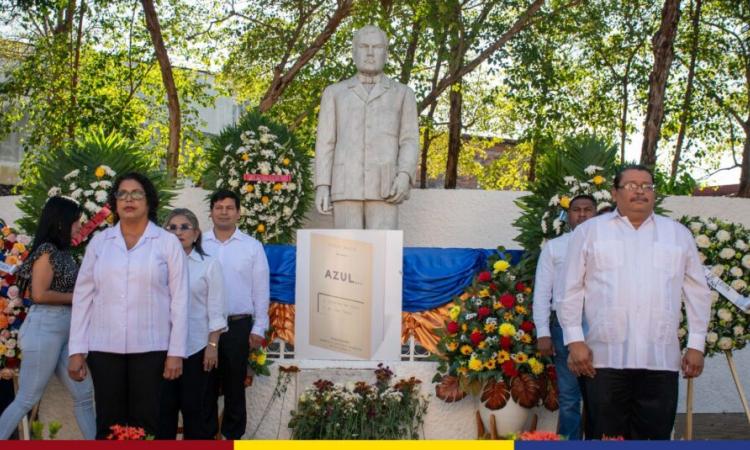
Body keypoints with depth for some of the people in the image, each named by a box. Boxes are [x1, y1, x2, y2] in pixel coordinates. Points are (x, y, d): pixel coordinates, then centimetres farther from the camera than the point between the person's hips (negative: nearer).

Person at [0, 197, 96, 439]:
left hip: (65, 329, 9)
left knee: (84, 394, 8)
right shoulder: (46, 250, -10)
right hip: (45, 328, -9)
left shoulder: (63, 252, 15)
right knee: (28, 398, -4)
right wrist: (78, 297, -9)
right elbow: (39, 294, -16)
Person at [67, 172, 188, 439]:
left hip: (151, 347, -2)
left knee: (144, 424, 3)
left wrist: (176, 351, -6)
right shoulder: (99, 241, 7)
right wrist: (77, 349, 2)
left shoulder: (168, 242, 0)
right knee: (108, 424, 6)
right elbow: (83, 296, 7)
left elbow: (179, 299, -2)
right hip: (104, 347, 2)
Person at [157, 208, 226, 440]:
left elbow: (216, 310, -2)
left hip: (197, 347, -2)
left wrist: (213, 345, -8)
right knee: (163, 405, 7)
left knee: (196, 407, 5)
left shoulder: (209, 265, 0)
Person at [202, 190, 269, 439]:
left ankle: (233, 435, 18)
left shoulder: (252, 246, 1)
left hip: (238, 325, -1)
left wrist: (258, 328, -2)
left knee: (234, 383, 8)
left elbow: (261, 289, 2)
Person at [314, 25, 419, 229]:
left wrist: (405, 176, -14)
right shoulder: (334, 93, 15)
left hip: (383, 188, -1)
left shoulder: (402, 94, 13)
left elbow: (409, 142, 6)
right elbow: (325, 143, 9)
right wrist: (322, 186, -3)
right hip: (346, 185, 1)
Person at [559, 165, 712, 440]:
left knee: (655, 436, 2)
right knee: (606, 437, 1)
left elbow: (697, 292, 15)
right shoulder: (589, 231, 9)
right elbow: (572, 290, 6)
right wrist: (575, 341, -3)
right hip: (604, 357, -1)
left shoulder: (678, 234, 15)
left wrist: (696, 345, 8)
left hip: (661, 358, 2)